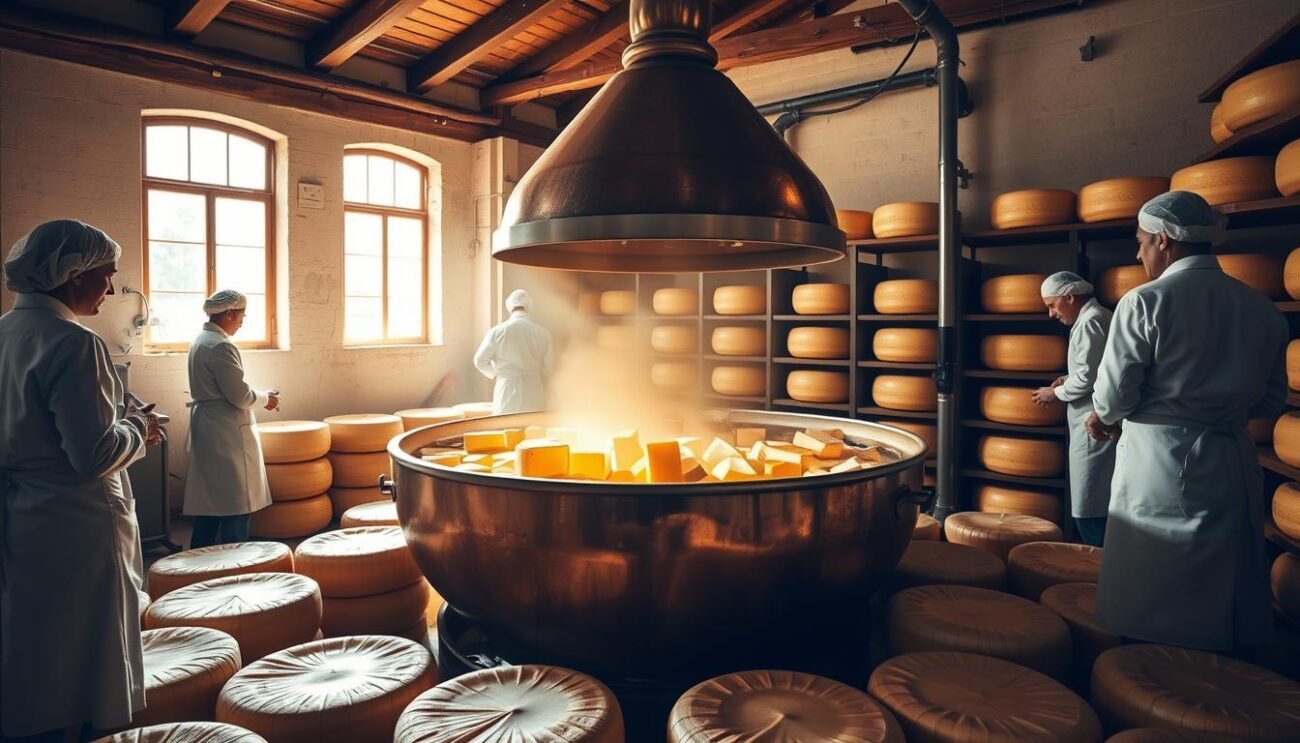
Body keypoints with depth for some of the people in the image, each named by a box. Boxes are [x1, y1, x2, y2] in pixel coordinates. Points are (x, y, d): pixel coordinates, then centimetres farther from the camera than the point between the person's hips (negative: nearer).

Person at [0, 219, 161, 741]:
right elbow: (94, 455, -23)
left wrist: (119, 420, 13)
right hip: (73, 532, -8)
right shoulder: (72, 343, -19)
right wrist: (138, 430, -6)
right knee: (77, 675, 7)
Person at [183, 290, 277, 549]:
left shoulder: (201, 340, 13)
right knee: (237, 506, -3)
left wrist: (260, 398, 14)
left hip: (208, 431, 10)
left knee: (209, 504, 15)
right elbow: (240, 396, -19)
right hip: (227, 435, -10)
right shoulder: (221, 346, -18)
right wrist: (266, 398, -1)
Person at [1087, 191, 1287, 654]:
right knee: (1228, 607, 17)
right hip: (1233, 468, 5)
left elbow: (1114, 395, -13)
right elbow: (1271, 400, 11)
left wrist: (1102, 418, 9)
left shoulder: (1145, 302, -13)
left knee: (1151, 619, 7)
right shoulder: (1261, 309, 5)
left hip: (1159, 467, -5)